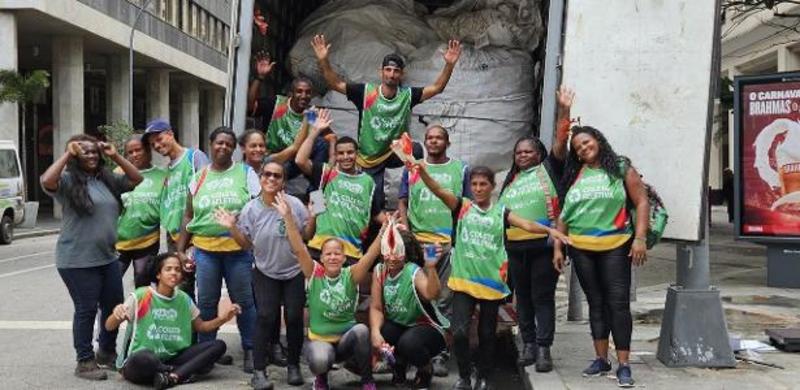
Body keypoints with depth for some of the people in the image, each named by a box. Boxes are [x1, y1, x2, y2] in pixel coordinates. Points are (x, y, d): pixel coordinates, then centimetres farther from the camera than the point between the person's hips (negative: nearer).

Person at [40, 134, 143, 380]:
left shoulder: (107, 179, 9)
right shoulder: (68, 180, -9)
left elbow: (136, 179, 9)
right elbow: (46, 182, -28)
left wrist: (115, 156, -1)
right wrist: (66, 155, -21)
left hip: (108, 257, 7)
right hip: (77, 261, -7)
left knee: (114, 307, 13)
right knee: (86, 310, 0)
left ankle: (107, 352, 32)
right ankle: (85, 362, 13)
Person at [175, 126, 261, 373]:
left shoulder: (246, 173, 3)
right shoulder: (199, 178, 11)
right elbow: (188, 217, 14)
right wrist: (180, 250, 8)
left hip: (239, 249, -2)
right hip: (205, 249, 2)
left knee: (243, 302, 3)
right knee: (206, 303, 8)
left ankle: (250, 351, 15)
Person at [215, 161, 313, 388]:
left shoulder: (295, 204, -8)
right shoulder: (251, 209, -6)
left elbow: (307, 236, -1)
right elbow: (246, 244, -3)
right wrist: (232, 228, -18)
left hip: (294, 272, 1)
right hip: (265, 273, 0)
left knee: (294, 317, 2)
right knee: (266, 318, -9)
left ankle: (294, 365, 20)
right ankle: (259, 371, -3)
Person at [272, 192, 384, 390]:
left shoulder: (351, 275, -5)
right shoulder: (315, 274, -5)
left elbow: (371, 255, -18)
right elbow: (299, 249, -17)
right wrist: (288, 217, -28)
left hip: (346, 339, 1)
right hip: (319, 340, -1)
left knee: (361, 330, -32)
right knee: (319, 360, -35)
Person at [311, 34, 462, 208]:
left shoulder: (407, 95, -9)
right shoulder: (366, 92, -14)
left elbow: (436, 88, -11)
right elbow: (335, 84, -15)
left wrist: (449, 65, -24)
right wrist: (323, 61, -29)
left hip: (395, 153, 1)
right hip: (370, 158, 0)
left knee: (416, 150, -33)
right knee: (374, 203, -1)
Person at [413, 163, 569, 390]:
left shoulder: (501, 212, 3)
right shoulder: (462, 207, 2)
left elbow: (527, 225, -10)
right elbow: (438, 191, -12)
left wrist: (549, 230, -30)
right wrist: (423, 173, -30)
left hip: (491, 283, 1)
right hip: (463, 281, -1)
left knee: (487, 333, 11)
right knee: (459, 331, -11)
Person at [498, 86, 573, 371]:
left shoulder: (549, 169, 7)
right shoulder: (510, 182, 20)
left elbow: (560, 143, -6)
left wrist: (564, 112, -13)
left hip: (544, 245, -5)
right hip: (515, 247, 5)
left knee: (543, 297, -2)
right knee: (523, 297, 9)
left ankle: (543, 348, 0)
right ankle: (528, 344, 17)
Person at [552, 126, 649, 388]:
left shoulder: (621, 169, 1)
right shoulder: (574, 176, 11)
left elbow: (642, 203, -3)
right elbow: (564, 214, 14)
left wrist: (640, 238, -13)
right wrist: (558, 247, 9)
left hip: (615, 248, -4)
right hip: (580, 249, 4)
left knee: (618, 304, -5)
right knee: (596, 304, 11)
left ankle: (623, 365, 0)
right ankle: (601, 359, 19)